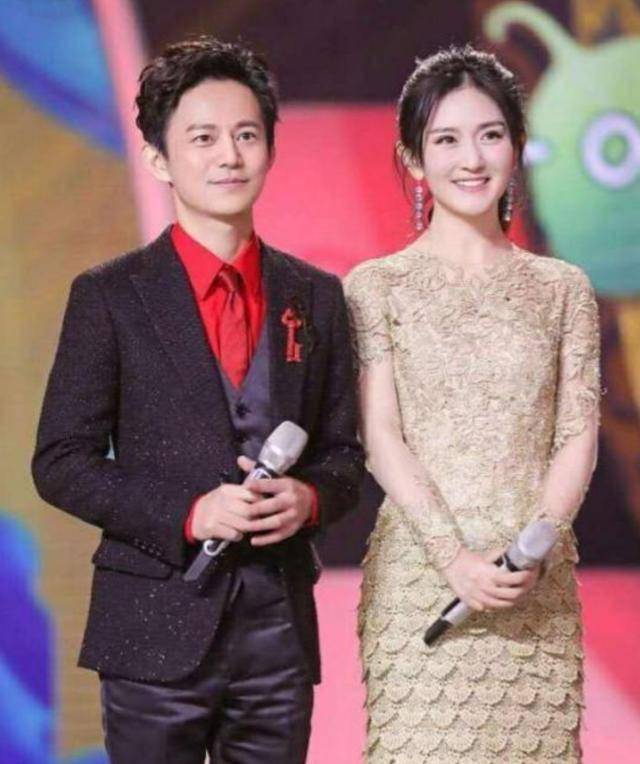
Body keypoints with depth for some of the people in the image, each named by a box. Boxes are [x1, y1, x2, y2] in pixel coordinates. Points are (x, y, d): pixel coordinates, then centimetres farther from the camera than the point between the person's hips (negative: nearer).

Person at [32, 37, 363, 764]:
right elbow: (61, 463, -4)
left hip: (281, 624, 3)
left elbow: (343, 451, 13)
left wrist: (309, 498, -10)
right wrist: (189, 513, -16)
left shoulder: (316, 297, 9)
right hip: (157, 626, -3)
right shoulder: (109, 296, -2)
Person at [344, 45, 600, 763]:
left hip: (539, 588, 2)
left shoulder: (563, 289, 10)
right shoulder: (376, 287, 4)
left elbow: (578, 436, 5)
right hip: (419, 578, -2)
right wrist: (454, 557, -14)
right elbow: (380, 438, -2)